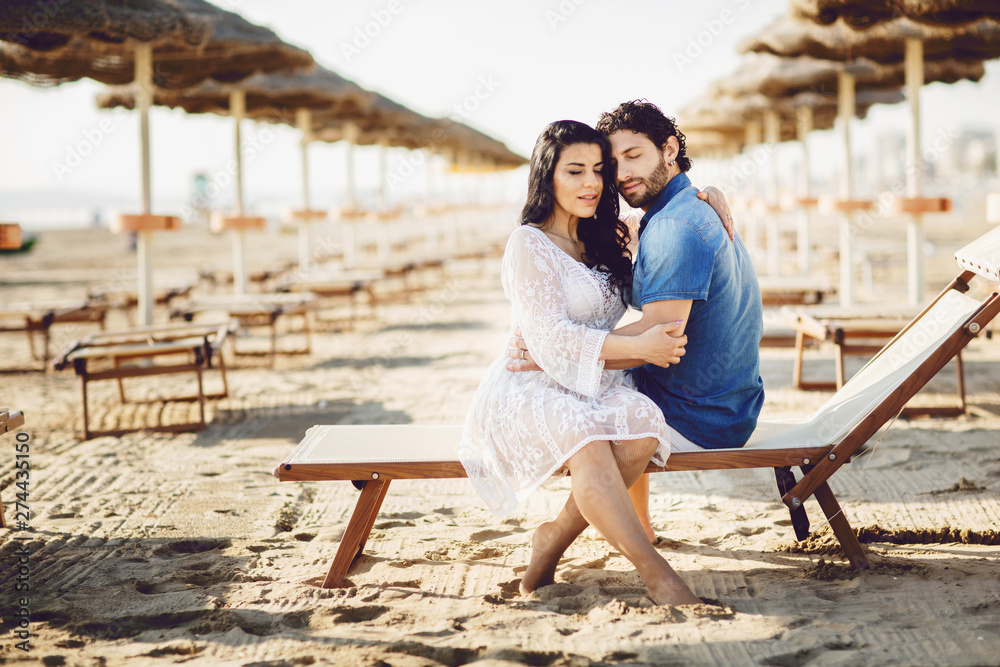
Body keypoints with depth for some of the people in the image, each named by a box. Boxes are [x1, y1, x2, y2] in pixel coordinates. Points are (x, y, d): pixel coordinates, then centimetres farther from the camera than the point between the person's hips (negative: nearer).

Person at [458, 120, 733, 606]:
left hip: (594, 387, 6)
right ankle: (653, 570, -36)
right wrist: (636, 347, -21)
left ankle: (557, 536, -16)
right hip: (531, 389, -6)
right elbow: (549, 337, -14)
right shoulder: (529, 244, -4)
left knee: (642, 427, -29)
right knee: (584, 440, -38)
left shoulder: (602, 244, 17)